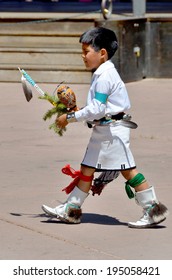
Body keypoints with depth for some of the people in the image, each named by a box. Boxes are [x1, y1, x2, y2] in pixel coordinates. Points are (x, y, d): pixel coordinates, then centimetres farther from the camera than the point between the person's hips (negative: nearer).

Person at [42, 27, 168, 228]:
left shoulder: (104, 76, -19)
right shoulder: (103, 73, 12)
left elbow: (97, 109, -24)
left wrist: (70, 118, -17)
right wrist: (76, 114, 12)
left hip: (113, 130, -10)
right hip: (102, 129, 10)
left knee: (128, 170, -7)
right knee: (87, 168, 13)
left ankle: (154, 210, -2)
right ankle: (71, 210, 19)